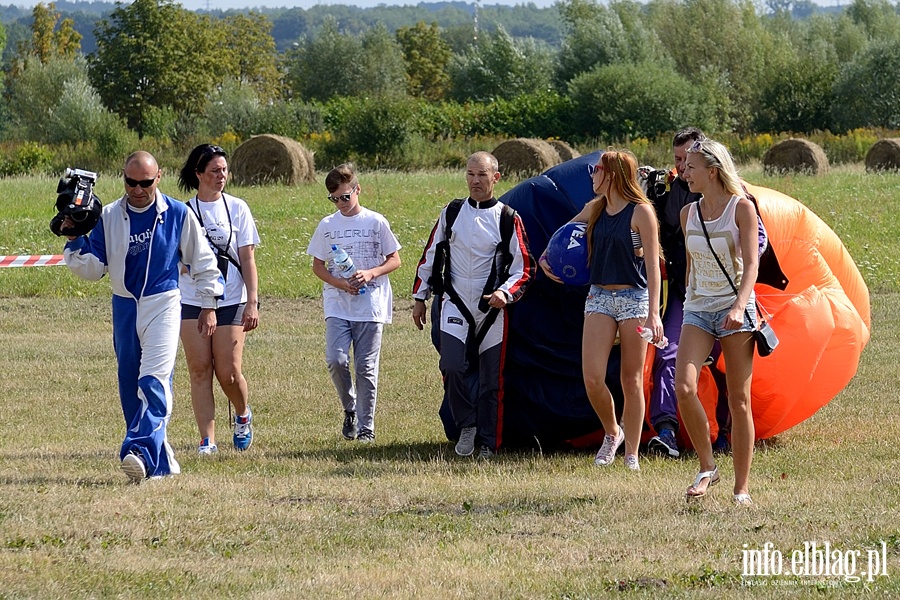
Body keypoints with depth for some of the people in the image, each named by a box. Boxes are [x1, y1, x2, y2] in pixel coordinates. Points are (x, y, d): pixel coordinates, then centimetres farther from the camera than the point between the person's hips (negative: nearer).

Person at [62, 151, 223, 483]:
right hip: (124, 308, 4)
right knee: (130, 384, 7)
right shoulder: (109, 216, 3)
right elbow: (92, 269, 3)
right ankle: (160, 458, 17)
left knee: (154, 380, -19)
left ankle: (141, 452, -31)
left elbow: (203, 261, 8)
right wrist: (76, 241, -13)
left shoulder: (178, 214, -2)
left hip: (163, 305, -4)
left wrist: (208, 306, 7)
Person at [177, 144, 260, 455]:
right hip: (191, 300, 1)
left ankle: (243, 416, 26)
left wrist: (252, 302, -5)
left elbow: (247, 258, 2)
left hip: (230, 301, -1)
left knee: (228, 371, -4)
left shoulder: (237, 208, 3)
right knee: (199, 370, -3)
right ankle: (207, 440, -1)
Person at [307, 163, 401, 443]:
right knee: (336, 360, -14)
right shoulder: (327, 226, 8)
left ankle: (366, 426, 6)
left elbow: (394, 260, 5)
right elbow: (318, 266, 12)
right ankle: (350, 409, 11)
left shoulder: (376, 222, 1)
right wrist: (339, 283, -7)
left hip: (370, 306, -2)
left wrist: (370, 274, -13)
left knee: (366, 367, -2)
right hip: (337, 305, 2)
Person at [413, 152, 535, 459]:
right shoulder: (451, 213, 8)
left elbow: (524, 268, 2)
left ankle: (487, 444, 11)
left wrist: (506, 292, -16)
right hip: (455, 305, 1)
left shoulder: (508, 219, 1)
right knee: (452, 365, -18)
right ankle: (467, 425, 2)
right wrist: (419, 298, 13)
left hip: (491, 307, -1)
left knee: (491, 379, 1)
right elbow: (430, 257, 14)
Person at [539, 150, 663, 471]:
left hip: (634, 298, -5)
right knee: (592, 377, -8)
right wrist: (546, 257, 8)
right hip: (599, 297, 5)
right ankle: (612, 432, 17)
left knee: (631, 381, 1)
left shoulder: (640, 212, -8)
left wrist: (653, 313, -19)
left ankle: (631, 454, 9)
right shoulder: (594, 210, 9)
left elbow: (653, 265, -12)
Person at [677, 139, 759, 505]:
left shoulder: (741, 208, -6)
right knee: (684, 388, -18)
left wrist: (739, 306, -27)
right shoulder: (688, 214, 8)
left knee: (739, 400, 0)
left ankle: (742, 488, 7)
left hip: (735, 310, -4)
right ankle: (707, 467, -3)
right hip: (697, 310, 4)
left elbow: (751, 264, -13)